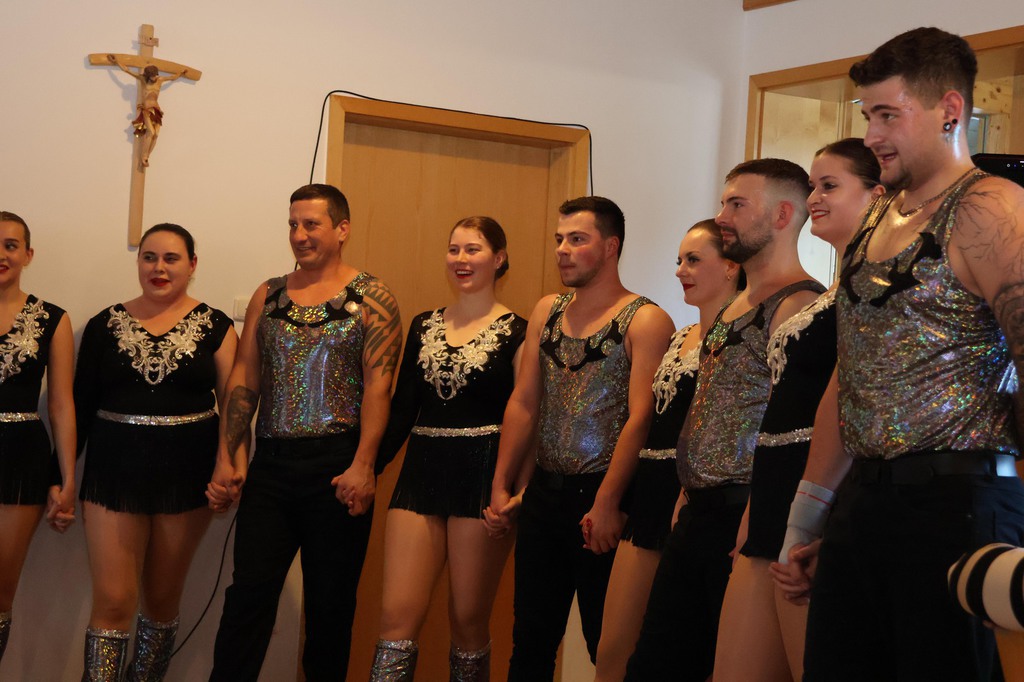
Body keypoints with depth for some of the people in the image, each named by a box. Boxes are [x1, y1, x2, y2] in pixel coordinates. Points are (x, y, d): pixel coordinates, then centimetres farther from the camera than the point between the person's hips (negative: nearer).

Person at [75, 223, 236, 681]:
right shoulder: (106, 324, 6)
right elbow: (81, 403, 8)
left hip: (186, 472, 0)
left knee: (163, 598, 10)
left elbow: (232, 403, 1)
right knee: (112, 600, -4)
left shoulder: (214, 327, 2)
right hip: (114, 471, 0)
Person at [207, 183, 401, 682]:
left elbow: (378, 385, -9)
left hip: (338, 467, -3)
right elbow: (244, 378, 9)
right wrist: (227, 459, 2)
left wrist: (363, 465, -19)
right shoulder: (269, 296, 12)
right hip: (271, 464, 3)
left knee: (331, 603, 5)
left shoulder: (372, 298, -1)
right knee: (249, 594, -1)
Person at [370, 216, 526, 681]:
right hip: (421, 473, 4)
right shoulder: (423, 326, 13)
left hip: (482, 478, -4)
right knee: (397, 616, -2)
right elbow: (402, 409, 13)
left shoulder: (515, 331, -1)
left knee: (469, 619, 4)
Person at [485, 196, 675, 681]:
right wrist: (501, 487, 8)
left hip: (601, 496, -6)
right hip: (542, 493, 6)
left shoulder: (644, 321, -9)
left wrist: (606, 503, -21)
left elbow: (641, 419, -16)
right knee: (531, 641, 11)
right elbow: (523, 403, 12)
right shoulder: (546, 312, 11)